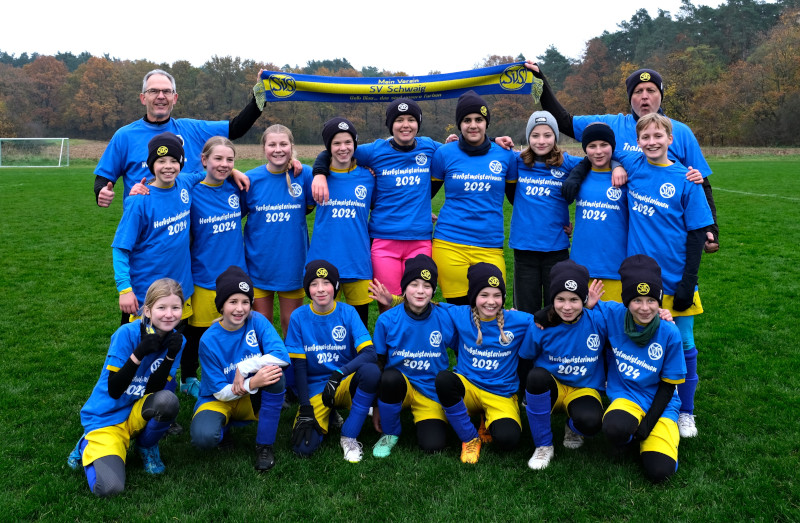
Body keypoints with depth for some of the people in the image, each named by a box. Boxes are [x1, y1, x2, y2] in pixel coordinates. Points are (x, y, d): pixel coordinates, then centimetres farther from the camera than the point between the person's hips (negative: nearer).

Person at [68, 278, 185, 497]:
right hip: (106, 418, -3)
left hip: (138, 412, 4)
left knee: (167, 400, -32)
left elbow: (153, 390, -8)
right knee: (109, 488, -24)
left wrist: (171, 356, -22)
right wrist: (138, 354, -31)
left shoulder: (175, 340, -5)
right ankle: (88, 446, 11)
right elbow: (114, 390, -18)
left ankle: (146, 445, 1)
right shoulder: (127, 333, -19)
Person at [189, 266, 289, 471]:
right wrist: (252, 383, -33)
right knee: (203, 437, -34)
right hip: (219, 400, -2)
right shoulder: (209, 340, -16)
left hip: (252, 400, 2)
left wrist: (243, 368, -29)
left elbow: (282, 355, -24)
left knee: (274, 371, -30)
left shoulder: (257, 321, -12)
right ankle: (224, 428, 7)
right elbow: (219, 391, -15)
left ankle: (264, 445, -15)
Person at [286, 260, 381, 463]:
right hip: (315, 388, 0)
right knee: (303, 447, -23)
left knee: (371, 371, -34)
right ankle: (328, 416, 11)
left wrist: (339, 374, -32)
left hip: (346, 384, 0)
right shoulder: (298, 317, -5)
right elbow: (298, 366, -4)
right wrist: (305, 409, -11)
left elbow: (369, 353, -17)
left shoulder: (347, 312, -6)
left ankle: (349, 436, -15)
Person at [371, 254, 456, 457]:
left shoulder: (445, 317, -10)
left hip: (433, 393, 0)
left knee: (433, 445, -23)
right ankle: (390, 433, -7)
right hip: (399, 387, 1)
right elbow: (378, 364, -3)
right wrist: (377, 406, -1)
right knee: (390, 377, -36)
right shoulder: (387, 320, -11)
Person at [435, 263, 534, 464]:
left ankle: (489, 424, 11)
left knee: (507, 440, -30)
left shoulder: (519, 321, -7)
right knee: (443, 379, -35)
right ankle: (470, 438, -11)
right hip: (467, 388, 1)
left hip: (501, 396, -1)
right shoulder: (459, 316, -5)